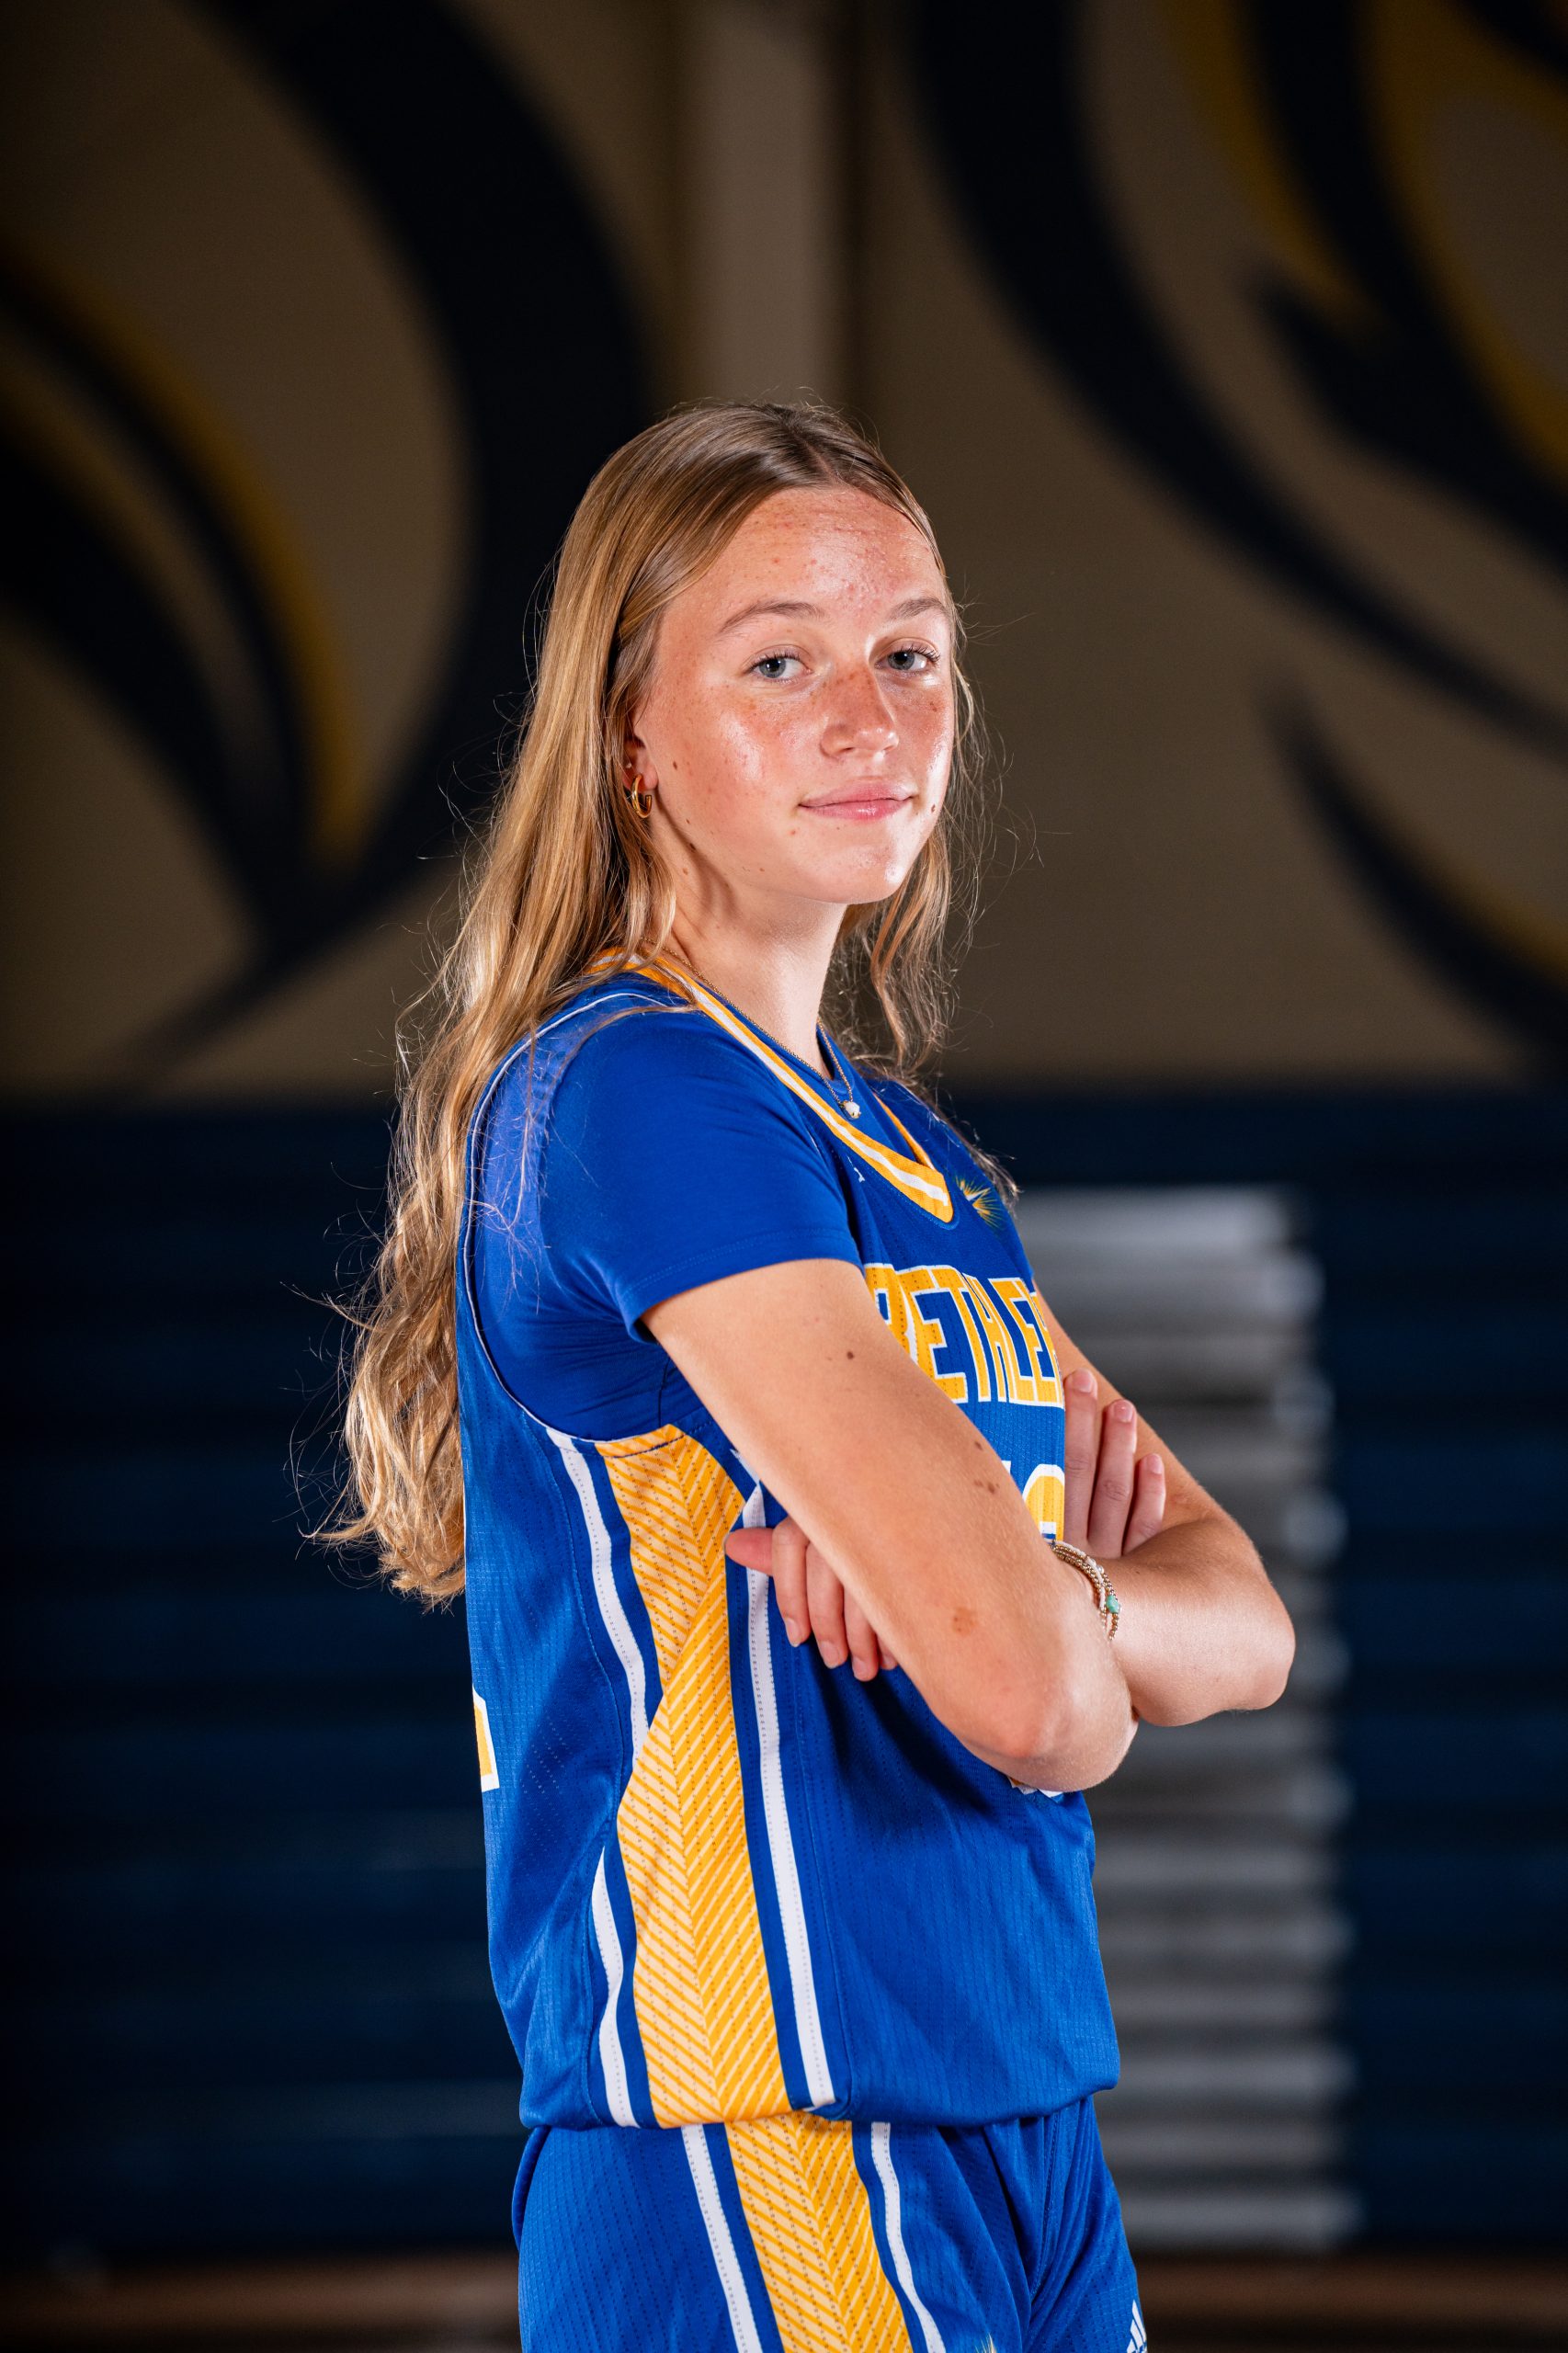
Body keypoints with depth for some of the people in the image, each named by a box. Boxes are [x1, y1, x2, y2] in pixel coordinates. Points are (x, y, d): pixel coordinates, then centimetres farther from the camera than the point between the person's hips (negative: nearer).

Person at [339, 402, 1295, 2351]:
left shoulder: (915, 1149, 15)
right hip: (762, 2168, -8)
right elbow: (1019, 1684, -22)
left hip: (1021, 2123, 8)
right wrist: (1061, 1632, 1)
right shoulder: (638, 1091, -13)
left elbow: (1247, 1623, 10)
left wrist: (1036, 1582, -11)